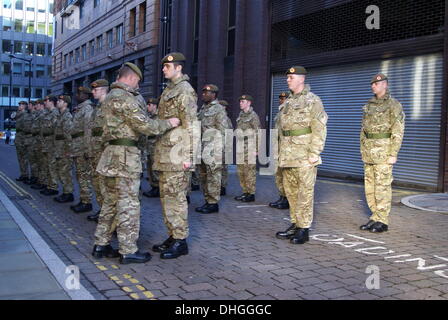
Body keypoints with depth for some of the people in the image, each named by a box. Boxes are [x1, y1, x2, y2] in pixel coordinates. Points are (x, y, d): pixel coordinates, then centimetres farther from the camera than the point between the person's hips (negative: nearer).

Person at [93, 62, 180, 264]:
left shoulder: (110, 96, 18)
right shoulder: (124, 97, -14)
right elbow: (144, 125, -17)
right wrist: (168, 123, -6)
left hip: (112, 154, 10)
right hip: (125, 156, -10)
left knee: (111, 201, 15)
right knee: (128, 204, -5)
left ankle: (101, 245, 21)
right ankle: (128, 251, 1)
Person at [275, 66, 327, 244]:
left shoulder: (313, 101, -5)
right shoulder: (287, 102, 18)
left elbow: (319, 129, -11)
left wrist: (314, 153, -17)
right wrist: (281, 153, 17)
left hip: (304, 156, -8)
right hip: (288, 155, 8)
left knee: (305, 192, -5)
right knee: (290, 191, 12)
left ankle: (304, 229, 1)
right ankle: (295, 225, 22)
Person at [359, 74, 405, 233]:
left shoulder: (394, 105, -6)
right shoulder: (369, 105, 14)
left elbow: (398, 131, -10)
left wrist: (393, 154, -16)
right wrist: (363, 150, 14)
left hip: (384, 150, -7)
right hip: (368, 150, 7)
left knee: (382, 185, -5)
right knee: (370, 184, 8)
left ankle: (382, 221, 2)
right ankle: (375, 217, 17)